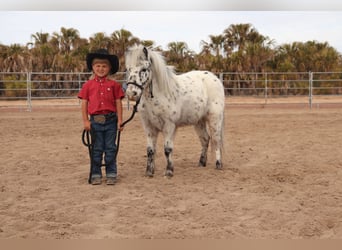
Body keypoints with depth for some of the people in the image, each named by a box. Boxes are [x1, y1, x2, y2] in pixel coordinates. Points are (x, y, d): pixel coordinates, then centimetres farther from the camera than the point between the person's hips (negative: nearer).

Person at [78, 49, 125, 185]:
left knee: (110, 148, 7)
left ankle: (111, 174, 15)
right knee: (97, 149, 9)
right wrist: (86, 121, -2)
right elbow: (84, 103, 3)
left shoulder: (114, 84, 1)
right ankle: (96, 175, 18)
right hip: (95, 120, 0)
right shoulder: (88, 85, 2)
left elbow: (118, 103, 2)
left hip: (110, 120, 0)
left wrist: (119, 120, -3)